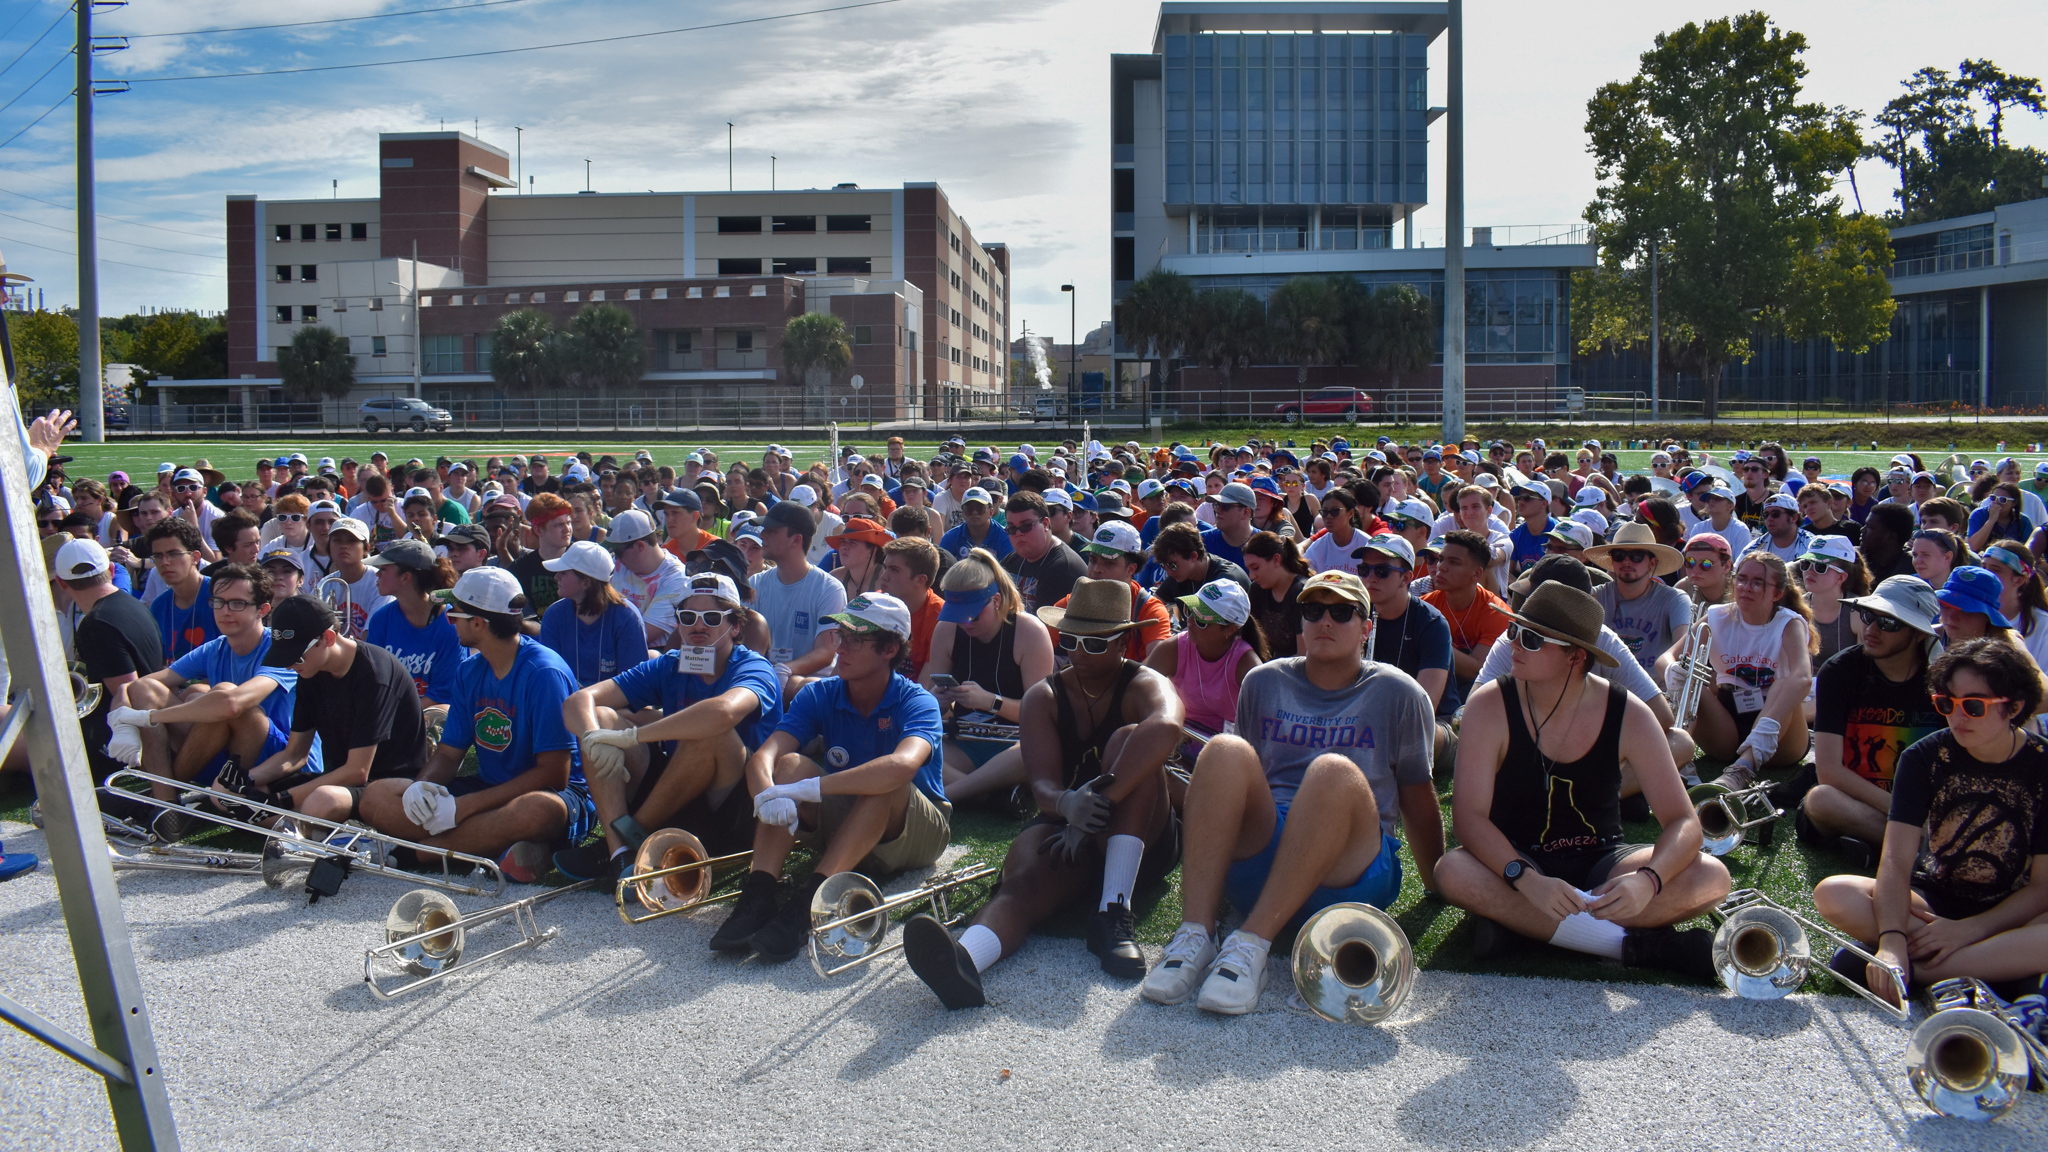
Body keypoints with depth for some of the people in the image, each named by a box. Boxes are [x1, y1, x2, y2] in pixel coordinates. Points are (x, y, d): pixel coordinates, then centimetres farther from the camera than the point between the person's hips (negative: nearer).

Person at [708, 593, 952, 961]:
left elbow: (902, 765, -44)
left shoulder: (917, 703, -21)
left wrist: (810, 789, -49)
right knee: (792, 764, -23)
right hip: (844, 822, 4)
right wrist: (767, 797, -45)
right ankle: (758, 893, -38)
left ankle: (807, 899, -44)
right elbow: (762, 756, -21)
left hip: (913, 833, -3)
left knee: (886, 785, -36)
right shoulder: (820, 695, -7)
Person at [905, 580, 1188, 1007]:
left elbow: (1166, 727, -32)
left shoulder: (1145, 685, -4)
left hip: (1141, 841, -2)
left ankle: (1113, 913, -36)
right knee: (1024, 878, -32)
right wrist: (1067, 805, -36)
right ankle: (964, 959, -64)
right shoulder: (1044, 697, 6)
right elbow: (1043, 782, -10)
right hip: (1062, 827, 2)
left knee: (1127, 740, -27)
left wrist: (1096, 805, -39)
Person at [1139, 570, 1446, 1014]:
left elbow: (1418, 800, 13)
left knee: (1334, 773, -34)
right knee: (1226, 752, -26)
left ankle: (1252, 943, -40)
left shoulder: (1398, 694, 10)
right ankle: (1195, 935, -35)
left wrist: (1438, 887, 15)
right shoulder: (1263, 683, 17)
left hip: (1350, 872, -2)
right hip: (1259, 845, 2)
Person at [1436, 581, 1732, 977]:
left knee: (1711, 877, -24)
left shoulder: (1629, 716, -10)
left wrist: (1649, 880, -35)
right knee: (1454, 873, -36)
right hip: (1517, 863, -1)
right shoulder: (1490, 707, -14)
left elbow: (1682, 821, -13)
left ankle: (1516, 921, -26)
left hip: (1599, 861, 2)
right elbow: (1468, 815, -21)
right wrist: (1527, 880, -39)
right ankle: (1637, 945, -29)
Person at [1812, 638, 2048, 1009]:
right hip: (1933, 901, 2)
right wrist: (1892, 941, -34)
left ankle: (1916, 970, -29)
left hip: (2011, 911, -2)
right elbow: (1897, 862, -17)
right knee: (1832, 895, -26)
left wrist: (1969, 929, -22)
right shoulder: (1925, 758, -7)